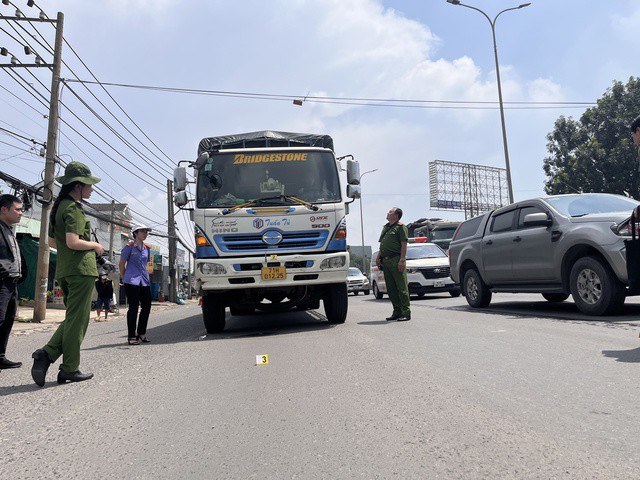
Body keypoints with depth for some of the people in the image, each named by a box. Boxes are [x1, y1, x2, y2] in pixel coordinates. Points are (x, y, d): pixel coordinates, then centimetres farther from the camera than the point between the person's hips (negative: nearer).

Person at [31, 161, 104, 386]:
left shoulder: (58, 207, 17)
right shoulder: (74, 209, -12)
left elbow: (52, 242, 22)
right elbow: (73, 242, -23)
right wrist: (95, 246, -7)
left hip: (64, 270, 9)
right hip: (81, 269, -9)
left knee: (73, 318, 17)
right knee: (77, 320, -2)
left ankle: (47, 353, 4)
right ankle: (70, 369, 4)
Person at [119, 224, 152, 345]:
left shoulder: (147, 248, 13)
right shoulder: (129, 247, -4)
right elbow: (121, 264, 2)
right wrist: (124, 278, 6)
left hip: (145, 281, 6)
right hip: (132, 282, -6)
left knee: (146, 306, 6)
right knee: (133, 308, -3)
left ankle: (141, 333, 21)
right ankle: (132, 336, 5)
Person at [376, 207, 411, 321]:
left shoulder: (400, 227, -2)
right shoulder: (385, 227, 21)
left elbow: (404, 244, -10)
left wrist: (402, 260, -18)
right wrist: (378, 257, 12)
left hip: (396, 260, -8)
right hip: (385, 261, 8)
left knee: (401, 287, -5)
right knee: (391, 288, 9)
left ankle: (406, 313, -2)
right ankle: (397, 311, 16)